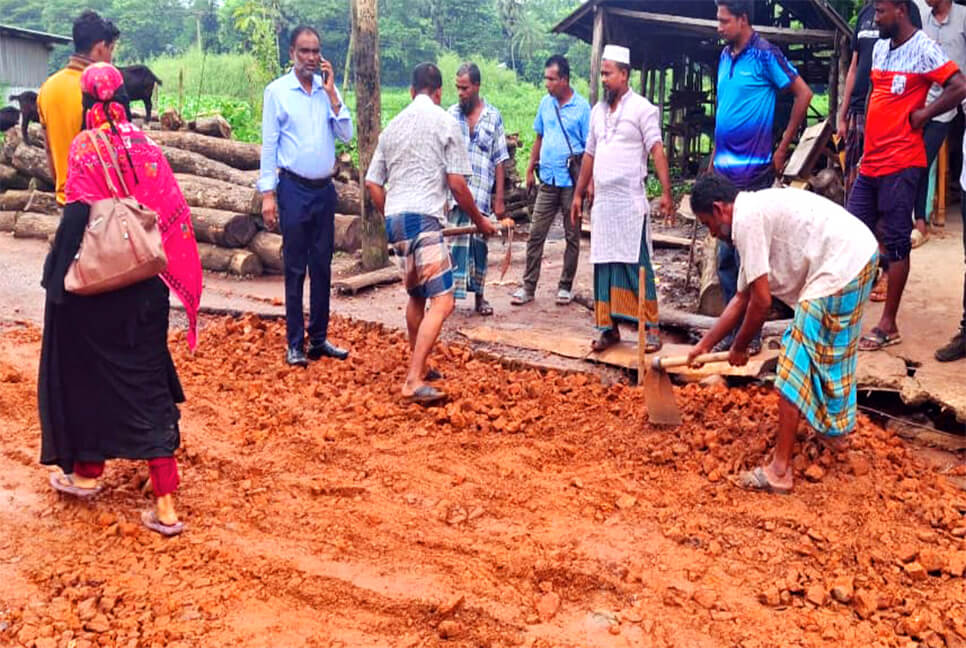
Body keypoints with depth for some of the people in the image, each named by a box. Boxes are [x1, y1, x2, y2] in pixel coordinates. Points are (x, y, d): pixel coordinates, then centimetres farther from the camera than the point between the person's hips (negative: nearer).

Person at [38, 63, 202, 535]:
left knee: (87, 374, 16)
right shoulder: (146, 146, 3)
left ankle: (88, 473, 33)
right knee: (146, 380, 8)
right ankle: (165, 505, 4)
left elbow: (78, 217, -14)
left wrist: (56, 278, -6)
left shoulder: (85, 148, -9)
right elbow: (174, 212, 1)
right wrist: (162, 272, 9)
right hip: (145, 285, 4)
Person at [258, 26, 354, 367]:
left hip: (325, 188, 4)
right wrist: (268, 194, -9)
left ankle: (319, 338, 18)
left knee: (322, 267, 9)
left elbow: (346, 135, -1)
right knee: (295, 269, 0)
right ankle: (294, 344, 8)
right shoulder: (277, 91, -3)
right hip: (294, 188, -4)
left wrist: (331, 93, -8)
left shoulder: (328, 90, 7)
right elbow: (268, 145, -4)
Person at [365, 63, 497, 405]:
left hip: (394, 218, 8)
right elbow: (457, 183, -4)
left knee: (416, 295, 22)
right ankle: (414, 382, -19)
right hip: (424, 217, -8)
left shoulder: (393, 125, 18)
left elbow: (372, 183, 18)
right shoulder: (445, 122, 1)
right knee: (442, 300, -10)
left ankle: (420, 368, 33)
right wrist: (479, 220, 8)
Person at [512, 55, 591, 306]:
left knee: (572, 236, 7)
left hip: (572, 182, -4)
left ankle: (565, 286, 18)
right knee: (536, 234, 3)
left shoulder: (582, 107, -7)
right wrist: (530, 169, 14)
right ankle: (528, 286, 8)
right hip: (548, 179, 4)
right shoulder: (546, 103, 7)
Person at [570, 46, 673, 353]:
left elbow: (657, 151, -12)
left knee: (637, 265, -5)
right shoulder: (598, 111, 16)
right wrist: (579, 194, 19)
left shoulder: (642, 108, -4)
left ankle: (651, 328, 1)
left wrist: (666, 192, -20)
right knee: (604, 266, 6)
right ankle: (609, 327, 13)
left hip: (630, 202, -6)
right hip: (602, 201, 6)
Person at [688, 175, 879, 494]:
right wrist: (705, 344, 27)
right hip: (862, 253, 10)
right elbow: (742, 298, 23)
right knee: (833, 351, 28)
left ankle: (779, 470, -2)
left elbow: (761, 301, -12)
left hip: (840, 267, -10)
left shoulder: (746, 219, -11)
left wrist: (739, 347, 4)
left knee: (797, 362, -5)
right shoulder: (757, 212, 19)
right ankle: (834, 429, 48)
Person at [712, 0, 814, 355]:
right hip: (724, 168, 7)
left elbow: (803, 94, -8)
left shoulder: (764, 54, -7)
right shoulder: (725, 56, 14)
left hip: (753, 170, -7)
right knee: (725, 253, 10)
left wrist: (783, 147, -6)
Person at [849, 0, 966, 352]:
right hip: (870, 161, 8)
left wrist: (920, 115, -11)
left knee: (895, 242, -1)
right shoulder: (880, 47, 14)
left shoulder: (923, 49, -10)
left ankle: (888, 326, 6)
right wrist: (868, 144, 17)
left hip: (900, 163, -8)